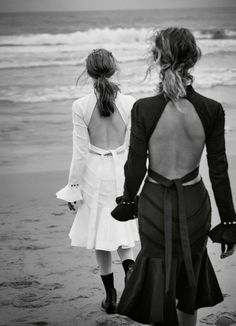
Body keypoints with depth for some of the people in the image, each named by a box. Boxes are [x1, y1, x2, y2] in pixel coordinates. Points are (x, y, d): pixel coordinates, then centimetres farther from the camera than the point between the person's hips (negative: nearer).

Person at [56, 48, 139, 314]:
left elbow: (80, 152, -10)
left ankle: (110, 296, 20)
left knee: (100, 233, 12)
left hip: (95, 173, -1)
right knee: (122, 227, 20)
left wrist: (73, 185, 0)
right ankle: (129, 265, -10)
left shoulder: (81, 106, -13)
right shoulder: (129, 103, -9)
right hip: (123, 171, 1)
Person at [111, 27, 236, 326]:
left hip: (155, 203, -1)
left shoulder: (143, 108, -17)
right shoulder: (211, 110, -14)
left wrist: (128, 201, 11)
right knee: (190, 277, 24)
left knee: (160, 282, 14)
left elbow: (136, 165, -8)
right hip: (194, 204, 1)